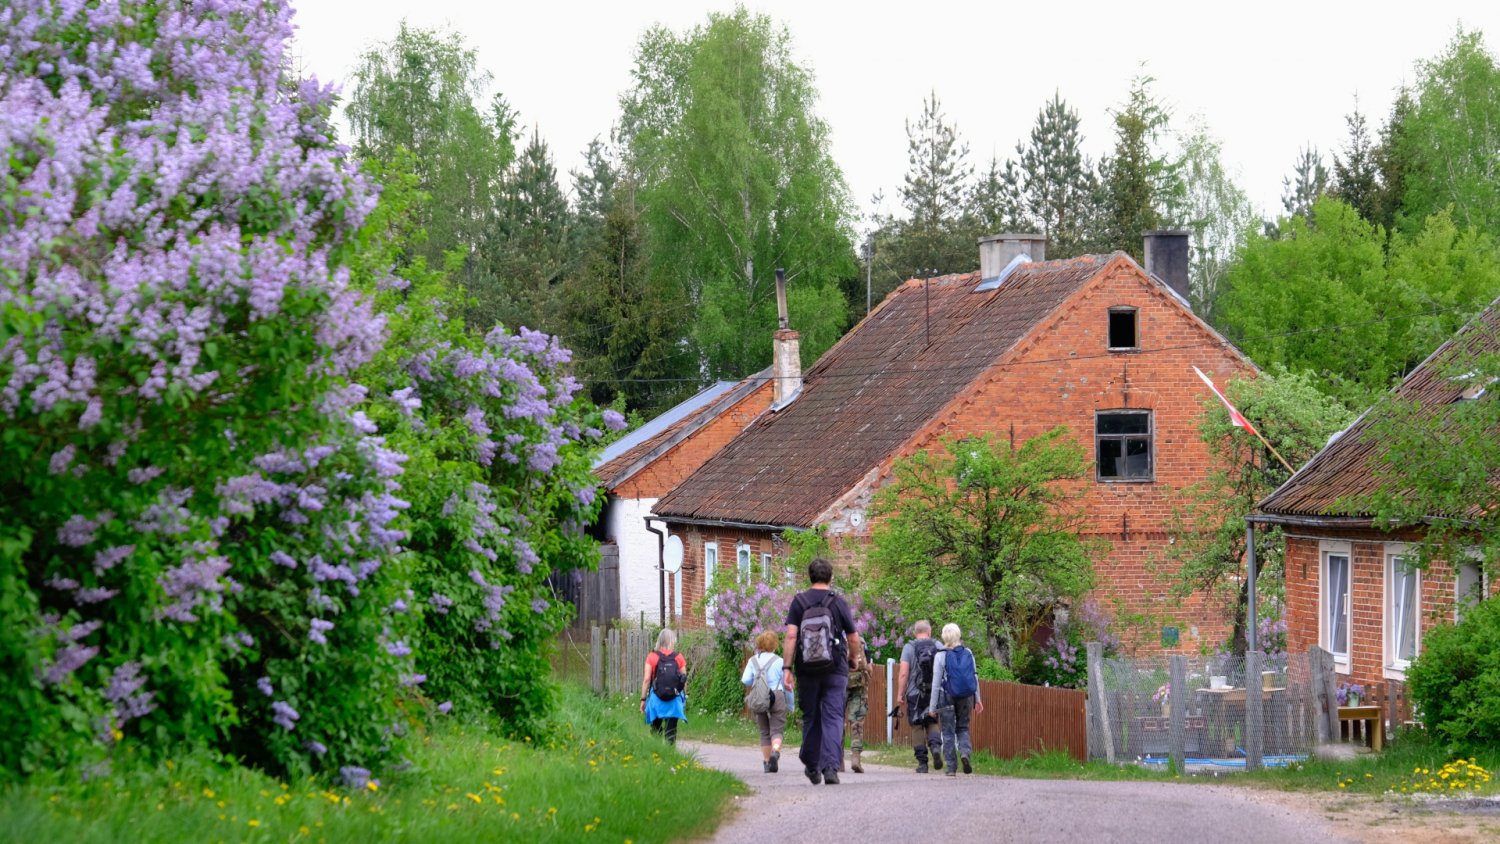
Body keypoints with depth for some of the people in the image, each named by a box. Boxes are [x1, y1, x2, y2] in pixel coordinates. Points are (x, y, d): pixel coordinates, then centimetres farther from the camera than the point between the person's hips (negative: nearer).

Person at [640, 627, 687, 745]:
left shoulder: (652, 657, -3)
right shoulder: (679, 658, 0)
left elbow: (646, 679, -6)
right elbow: (684, 680, 3)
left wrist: (643, 699, 1)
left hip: (656, 700, -1)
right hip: (674, 700, 1)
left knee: (656, 730, 12)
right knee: (671, 731, 4)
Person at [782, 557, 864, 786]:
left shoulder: (799, 602, 1)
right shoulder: (839, 603, 0)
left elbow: (791, 636, -9)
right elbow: (854, 639, 5)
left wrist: (787, 668, -9)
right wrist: (855, 659, 25)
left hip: (807, 671, 1)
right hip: (835, 670, -1)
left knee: (810, 718, 13)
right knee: (833, 718, -4)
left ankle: (811, 766, 24)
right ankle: (830, 767, -18)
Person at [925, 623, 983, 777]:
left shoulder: (941, 656, -9)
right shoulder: (968, 654, 0)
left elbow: (936, 682, -7)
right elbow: (975, 677, 5)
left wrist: (932, 706, -2)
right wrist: (977, 699, 15)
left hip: (947, 697, -3)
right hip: (966, 698, 3)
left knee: (948, 732, 6)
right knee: (963, 727, 18)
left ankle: (952, 767, 4)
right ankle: (964, 751, -10)